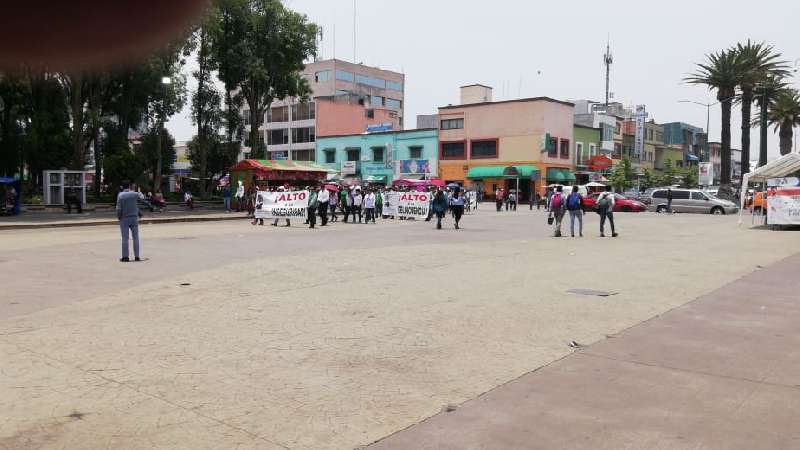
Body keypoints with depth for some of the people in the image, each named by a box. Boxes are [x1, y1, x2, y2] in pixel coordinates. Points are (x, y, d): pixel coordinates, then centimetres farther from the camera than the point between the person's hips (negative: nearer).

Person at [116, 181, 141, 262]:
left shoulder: (120, 195, -8)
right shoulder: (135, 194, -1)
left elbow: (119, 208, -11)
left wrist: (118, 217, 3)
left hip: (124, 219, -2)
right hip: (134, 218, 2)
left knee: (125, 238, 0)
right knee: (136, 238, 6)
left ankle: (125, 256, 0)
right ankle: (136, 256, 5)